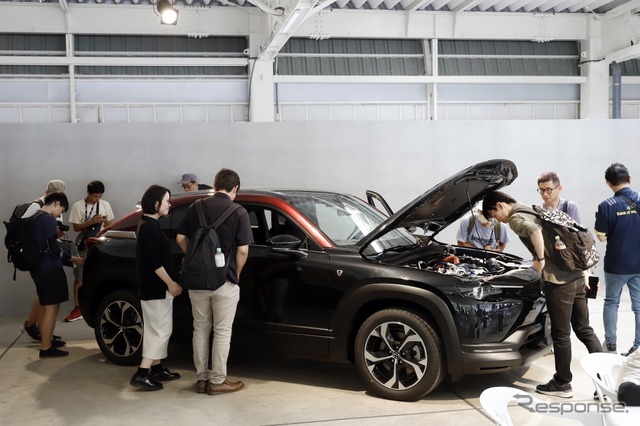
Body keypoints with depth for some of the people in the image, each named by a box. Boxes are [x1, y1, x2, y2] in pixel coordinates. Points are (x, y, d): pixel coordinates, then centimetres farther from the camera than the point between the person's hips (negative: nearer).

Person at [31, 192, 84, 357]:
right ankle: (46, 348, -4)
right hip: (49, 269, -10)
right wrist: (72, 258, -12)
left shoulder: (35, 218, 13)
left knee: (49, 307, 19)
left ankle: (47, 340, 28)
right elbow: (52, 248, -20)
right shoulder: (49, 220, -16)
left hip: (39, 267, 10)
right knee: (51, 308, -6)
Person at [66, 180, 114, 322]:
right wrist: (91, 222, -20)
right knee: (79, 278, 2)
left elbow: (110, 226, 7)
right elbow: (76, 227, -6)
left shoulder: (105, 205, 1)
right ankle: (77, 309, 7)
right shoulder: (77, 206, -5)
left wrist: (105, 221, -15)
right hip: (83, 246, -1)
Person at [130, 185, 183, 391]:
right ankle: (142, 374, -7)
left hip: (151, 286, 10)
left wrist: (167, 283, 20)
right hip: (156, 287, -10)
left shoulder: (146, 224, 13)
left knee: (155, 329, 15)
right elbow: (154, 261, -23)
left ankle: (156, 368, 23)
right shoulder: (151, 227, -19)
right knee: (161, 330, -6)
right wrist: (171, 283, -16)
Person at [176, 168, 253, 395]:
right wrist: (236, 273, 4)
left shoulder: (196, 208, 3)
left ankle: (201, 378, 20)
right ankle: (217, 381, 11)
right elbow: (243, 250, -11)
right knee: (222, 332, 6)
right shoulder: (239, 212, -9)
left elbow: (181, 238, 4)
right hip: (224, 281, -4)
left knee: (200, 329, 14)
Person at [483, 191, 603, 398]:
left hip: (559, 281, -9)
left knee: (560, 335, 4)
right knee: (584, 329, 15)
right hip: (576, 275, 9)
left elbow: (535, 232, -29)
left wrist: (540, 259, -16)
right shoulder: (533, 212, 23)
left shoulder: (516, 218, -5)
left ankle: (562, 384, 17)